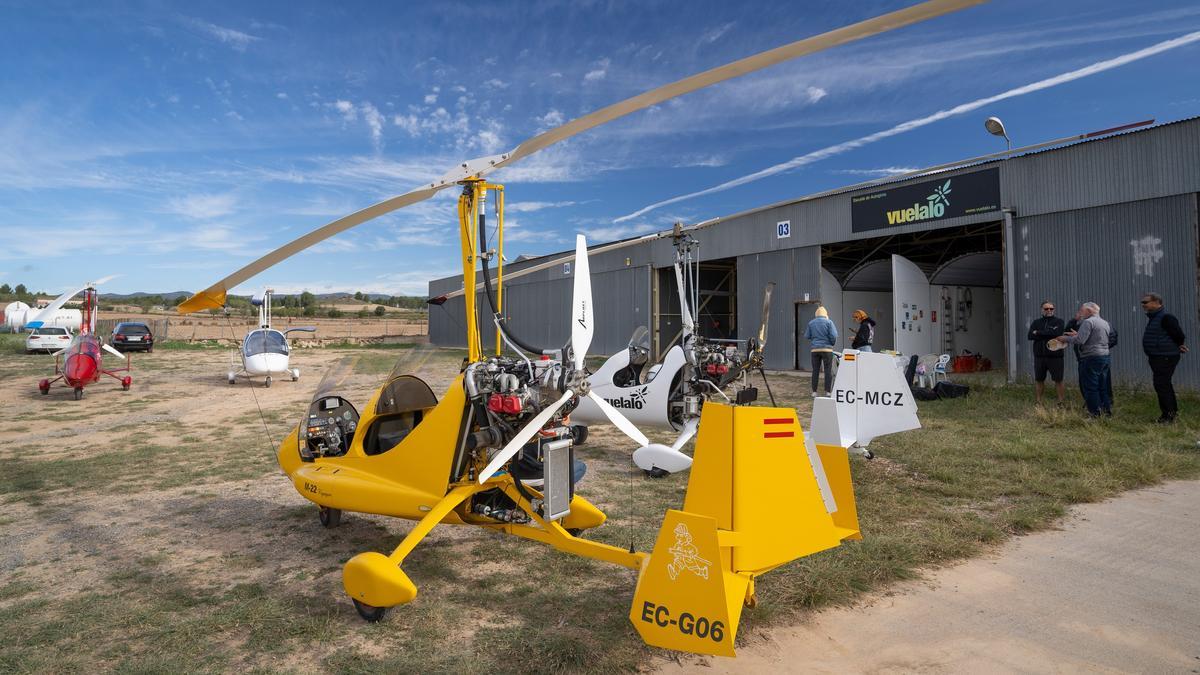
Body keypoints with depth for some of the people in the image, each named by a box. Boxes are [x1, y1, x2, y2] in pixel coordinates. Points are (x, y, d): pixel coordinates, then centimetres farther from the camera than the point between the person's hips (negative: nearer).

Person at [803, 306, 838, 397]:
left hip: (815, 349, 3)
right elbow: (834, 335, -10)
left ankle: (814, 391, 5)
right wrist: (833, 343, 8)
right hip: (827, 349, -3)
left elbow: (806, 336, 7)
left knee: (815, 370, 6)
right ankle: (828, 391, -3)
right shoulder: (828, 322, -4)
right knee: (828, 371, 1)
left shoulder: (811, 323, 6)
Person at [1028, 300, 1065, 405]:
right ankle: (1039, 402, 17)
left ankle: (1061, 402, 10)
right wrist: (1048, 335, -12)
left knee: (1058, 380, 2)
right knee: (1039, 380, 8)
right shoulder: (1036, 322, 11)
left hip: (1055, 356, -3)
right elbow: (1030, 336, -4)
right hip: (1039, 356, 3)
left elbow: (1056, 333, -18)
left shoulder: (1059, 322, 2)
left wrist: (1039, 333, -9)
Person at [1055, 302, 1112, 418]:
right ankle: (1107, 410, 19)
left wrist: (1066, 338, -6)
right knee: (1103, 386, 15)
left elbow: (1080, 340, -20)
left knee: (1090, 387, -2)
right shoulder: (1105, 323, 15)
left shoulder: (1088, 322, -12)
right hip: (1105, 356, 9)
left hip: (1092, 358, -9)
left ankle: (1095, 413, -1)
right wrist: (1077, 334, 21)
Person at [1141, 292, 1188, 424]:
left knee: (1161, 385, -10)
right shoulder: (1152, 317, 13)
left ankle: (1168, 416, -5)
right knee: (1165, 385, 18)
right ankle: (1173, 410, 30)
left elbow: (1179, 336, -19)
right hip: (1156, 357, 10)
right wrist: (1177, 346, 13)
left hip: (1165, 358, -10)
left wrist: (1178, 346, -2)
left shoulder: (1166, 317, -18)